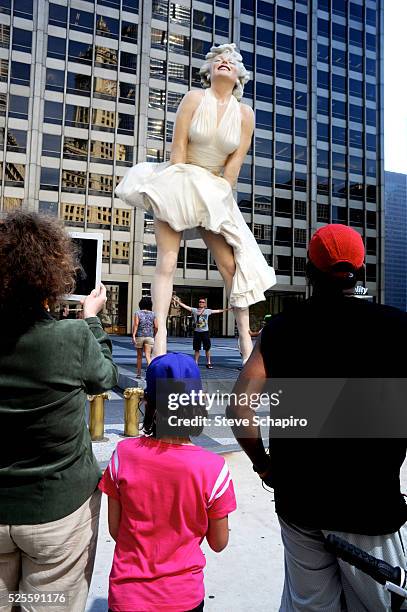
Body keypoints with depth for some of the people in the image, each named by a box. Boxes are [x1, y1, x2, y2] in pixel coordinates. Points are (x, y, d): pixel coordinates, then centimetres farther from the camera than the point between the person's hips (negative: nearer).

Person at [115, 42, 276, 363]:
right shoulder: (194, 98, 0)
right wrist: (182, 188, -11)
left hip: (215, 194, 3)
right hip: (180, 184, -2)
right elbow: (178, 148, -6)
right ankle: (160, 343, -10)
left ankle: (246, 339, 10)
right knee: (167, 261, -11)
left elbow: (235, 162, 1)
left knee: (232, 263, -2)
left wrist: (217, 195, -5)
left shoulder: (245, 114, 5)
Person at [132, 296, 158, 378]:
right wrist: (153, 335, 18)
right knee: (148, 356, -5)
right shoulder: (153, 314, 6)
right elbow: (156, 327, 4)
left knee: (139, 356, 14)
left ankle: (139, 373, 23)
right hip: (149, 337, 1)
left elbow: (136, 324, -12)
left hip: (139, 336, -1)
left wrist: (133, 335, -16)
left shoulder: (137, 313, -1)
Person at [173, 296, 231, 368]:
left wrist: (226, 309, 5)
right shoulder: (194, 310, 3)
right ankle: (195, 363, 14)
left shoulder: (208, 311, 6)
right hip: (197, 332, 0)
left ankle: (208, 363, 12)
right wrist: (177, 301, -10)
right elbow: (185, 306, -2)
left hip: (205, 331, 0)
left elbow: (217, 311, 8)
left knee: (207, 348, 2)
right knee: (196, 349, 6)